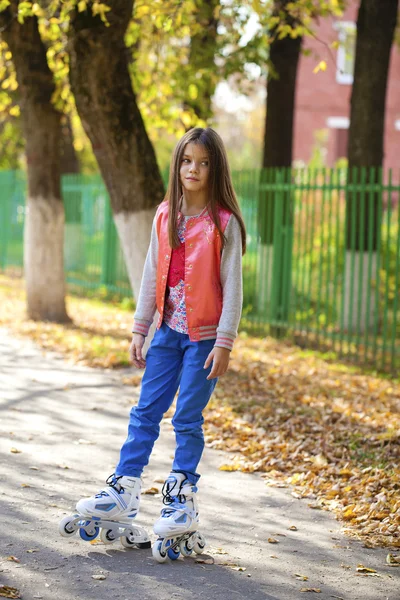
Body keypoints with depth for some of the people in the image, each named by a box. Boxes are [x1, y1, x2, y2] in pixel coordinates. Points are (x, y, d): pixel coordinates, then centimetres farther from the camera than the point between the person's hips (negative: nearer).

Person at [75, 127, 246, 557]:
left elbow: (232, 286, -9)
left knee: (188, 418, 0)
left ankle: (183, 502, 10)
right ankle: (123, 493, 10)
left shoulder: (224, 223, -8)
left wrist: (224, 343, -13)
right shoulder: (165, 216, 7)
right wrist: (139, 330, 8)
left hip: (204, 336, -5)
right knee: (145, 413, 5)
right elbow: (152, 275, 11)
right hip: (168, 331, 5)